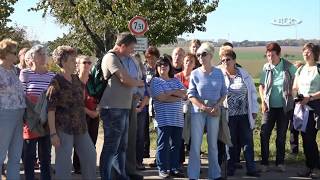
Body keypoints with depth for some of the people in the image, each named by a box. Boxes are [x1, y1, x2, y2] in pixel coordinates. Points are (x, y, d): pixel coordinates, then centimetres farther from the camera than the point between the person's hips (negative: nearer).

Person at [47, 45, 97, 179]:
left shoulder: (75, 79, 12)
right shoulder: (56, 82, -11)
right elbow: (50, 109, -15)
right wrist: (53, 133, -20)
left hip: (80, 127, 8)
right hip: (63, 128, -8)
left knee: (90, 156, 11)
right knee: (64, 162, -4)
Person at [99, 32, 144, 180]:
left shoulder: (118, 59, 20)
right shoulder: (111, 57, -11)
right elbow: (125, 79, -18)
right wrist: (140, 83, -2)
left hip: (122, 109, 10)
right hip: (113, 109, -10)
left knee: (121, 146, 15)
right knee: (110, 147, -5)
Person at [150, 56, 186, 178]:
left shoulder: (176, 81, 17)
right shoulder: (155, 81, 1)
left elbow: (184, 93, 2)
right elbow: (161, 97, -13)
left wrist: (170, 92, -11)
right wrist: (178, 96, -5)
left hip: (177, 118, 5)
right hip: (163, 118, -5)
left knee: (176, 144, 8)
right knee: (163, 144, -2)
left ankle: (175, 168, 16)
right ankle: (162, 169, 5)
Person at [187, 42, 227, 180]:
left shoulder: (218, 73, 4)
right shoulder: (195, 74, -1)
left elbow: (224, 93, 8)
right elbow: (191, 95, -3)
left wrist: (217, 106, -9)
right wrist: (204, 108, -13)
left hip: (214, 112, 2)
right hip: (198, 111, -2)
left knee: (213, 144, 10)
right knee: (195, 144, -2)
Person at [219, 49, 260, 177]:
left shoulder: (244, 74, 5)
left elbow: (252, 92, 8)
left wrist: (254, 110, 5)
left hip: (245, 115, 1)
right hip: (228, 116, -1)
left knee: (248, 142, 3)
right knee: (231, 142, 7)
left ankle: (251, 168, 10)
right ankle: (231, 168, 18)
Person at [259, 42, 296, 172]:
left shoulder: (288, 66, -8)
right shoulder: (266, 67, -3)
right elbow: (261, 86, 5)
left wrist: (292, 91, -3)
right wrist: (263, 101, -5)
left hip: (284, 107, -1)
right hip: (269, 106, 1)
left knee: (281, 135, 8)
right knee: (264, 134, -4)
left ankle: (280, 162, 20)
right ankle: (264, 163, 6)